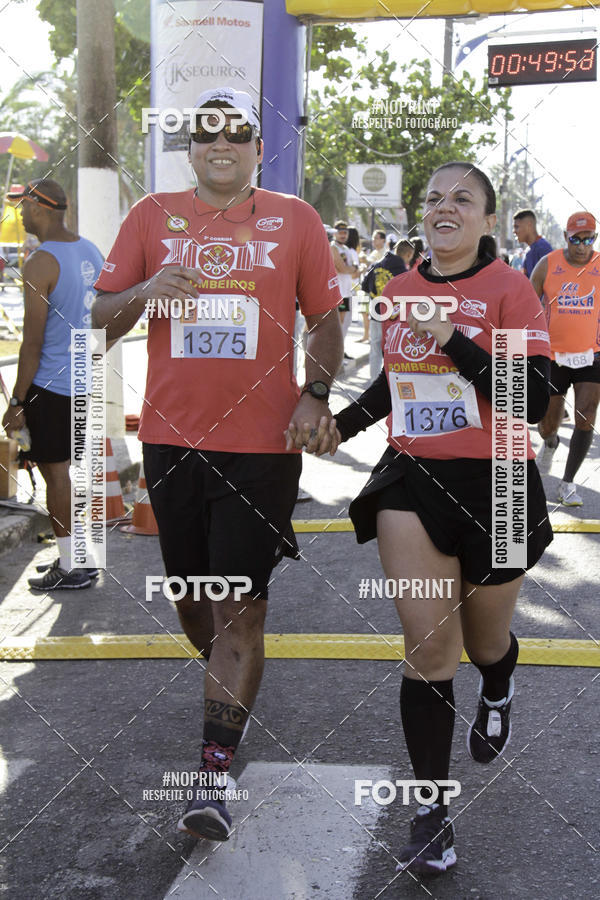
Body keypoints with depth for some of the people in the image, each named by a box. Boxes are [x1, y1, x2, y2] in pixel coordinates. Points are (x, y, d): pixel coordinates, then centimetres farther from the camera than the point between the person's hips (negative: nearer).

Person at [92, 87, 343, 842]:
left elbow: (324, 320, 9)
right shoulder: (151, 216, 7)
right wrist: (146, 291, -14)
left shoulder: (294, 220, 5)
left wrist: (315, 395, -7)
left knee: (242, 606, -5)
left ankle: (214, 772, 1)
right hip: (173, 437, 3)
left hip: (263, 442, -2)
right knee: (191, 591, 14)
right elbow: (102, 319, 7)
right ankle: (225, 683, 44)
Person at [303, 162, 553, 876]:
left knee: (483, 640, 17)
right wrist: (344, 423, 13)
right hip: (411, 481, 3)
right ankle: (431, 814, 9)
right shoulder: (400, 289, 7)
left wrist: (453, 337, -25)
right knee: (428, 649, -3)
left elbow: (534, 400, -19)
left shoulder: (508, 289, -9)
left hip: (495, 484, -3)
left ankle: (498, 694, 56)